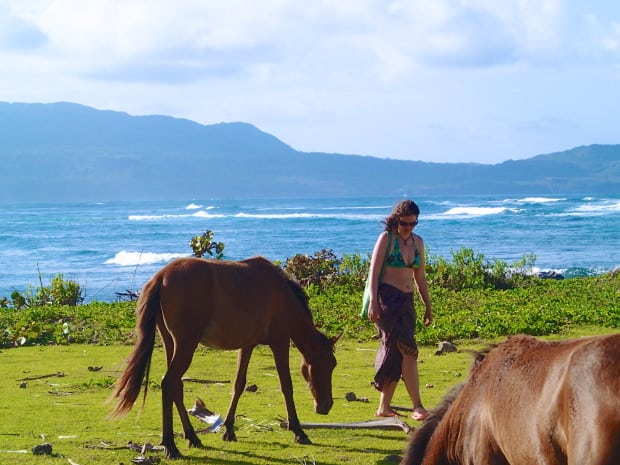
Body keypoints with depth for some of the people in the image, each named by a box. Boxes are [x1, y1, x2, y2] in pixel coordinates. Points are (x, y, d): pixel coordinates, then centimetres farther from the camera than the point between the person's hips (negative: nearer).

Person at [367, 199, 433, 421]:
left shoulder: (417, 242, 13)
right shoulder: (386, 238, -5)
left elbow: (420, 278, 18)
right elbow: (374, 271, -9)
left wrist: (428, 306, 17)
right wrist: (373, 302, -17)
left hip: (407, 301, 7)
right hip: (387, 298, -7)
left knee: (395, 354, 6)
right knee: (408, 349, -15)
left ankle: (384, 406, 12)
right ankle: (417, 406, -17)